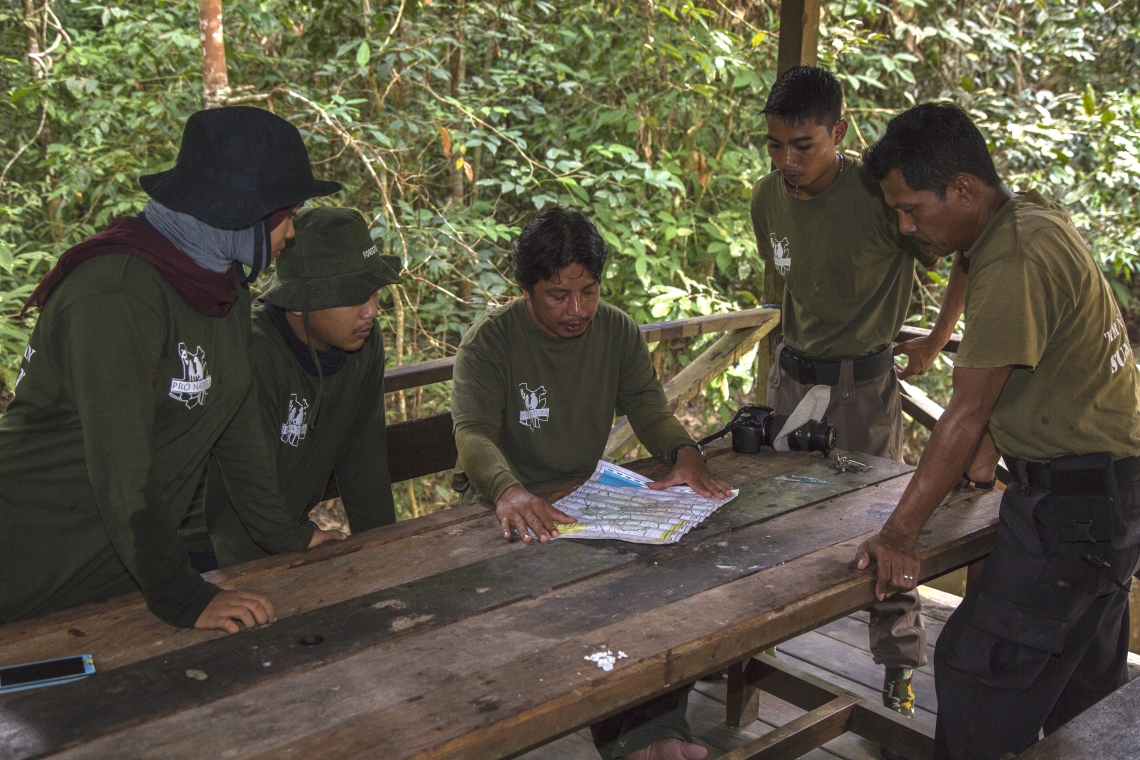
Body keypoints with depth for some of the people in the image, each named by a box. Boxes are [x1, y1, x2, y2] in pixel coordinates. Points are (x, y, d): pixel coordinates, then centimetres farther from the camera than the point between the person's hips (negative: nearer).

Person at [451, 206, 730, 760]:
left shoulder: (617, 331, 5)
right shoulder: (490, 340, -10)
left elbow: (648, 407, 1)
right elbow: (474, 433, -24)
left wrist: (683, 451, -24)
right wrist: (508, 490, -46)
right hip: (506, 505, -4)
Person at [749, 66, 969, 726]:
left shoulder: (881, 196, -21)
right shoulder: (768, 198, -2)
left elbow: (973, 260, -10)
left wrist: (935, 343, -4)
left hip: (865, 379, -5)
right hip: (793, 372, 6)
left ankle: (901, 671, 16)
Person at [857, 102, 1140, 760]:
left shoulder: (1015, 262, -25)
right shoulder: (1032, 214, 7)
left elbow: (968, 413, -24)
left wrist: (901, 532, -20)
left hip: (1078, 501, -11)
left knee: (980, 673, -8)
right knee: (1085, 677, 21)